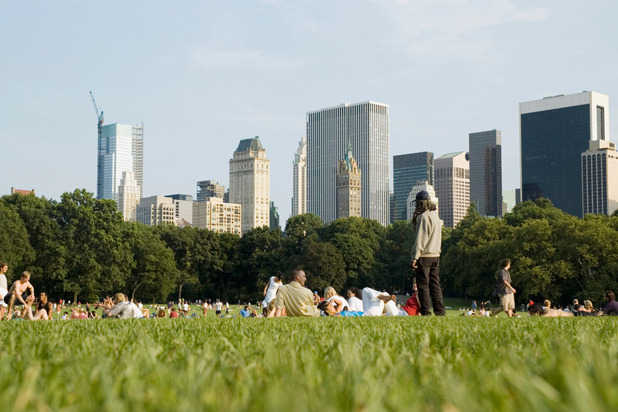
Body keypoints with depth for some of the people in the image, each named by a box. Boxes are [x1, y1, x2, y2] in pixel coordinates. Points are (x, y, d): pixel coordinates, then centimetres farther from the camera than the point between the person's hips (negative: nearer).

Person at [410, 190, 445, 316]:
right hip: (436, 255, 8)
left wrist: (414, 257, -17)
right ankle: (440, 310, 9)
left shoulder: (423, 217, -13)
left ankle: (426, 312, -3)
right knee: (435, 283, 11)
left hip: (424, 256, -8)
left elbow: (420, 239, -18)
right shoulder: (436, 216, 14)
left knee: (423, 285, -3)